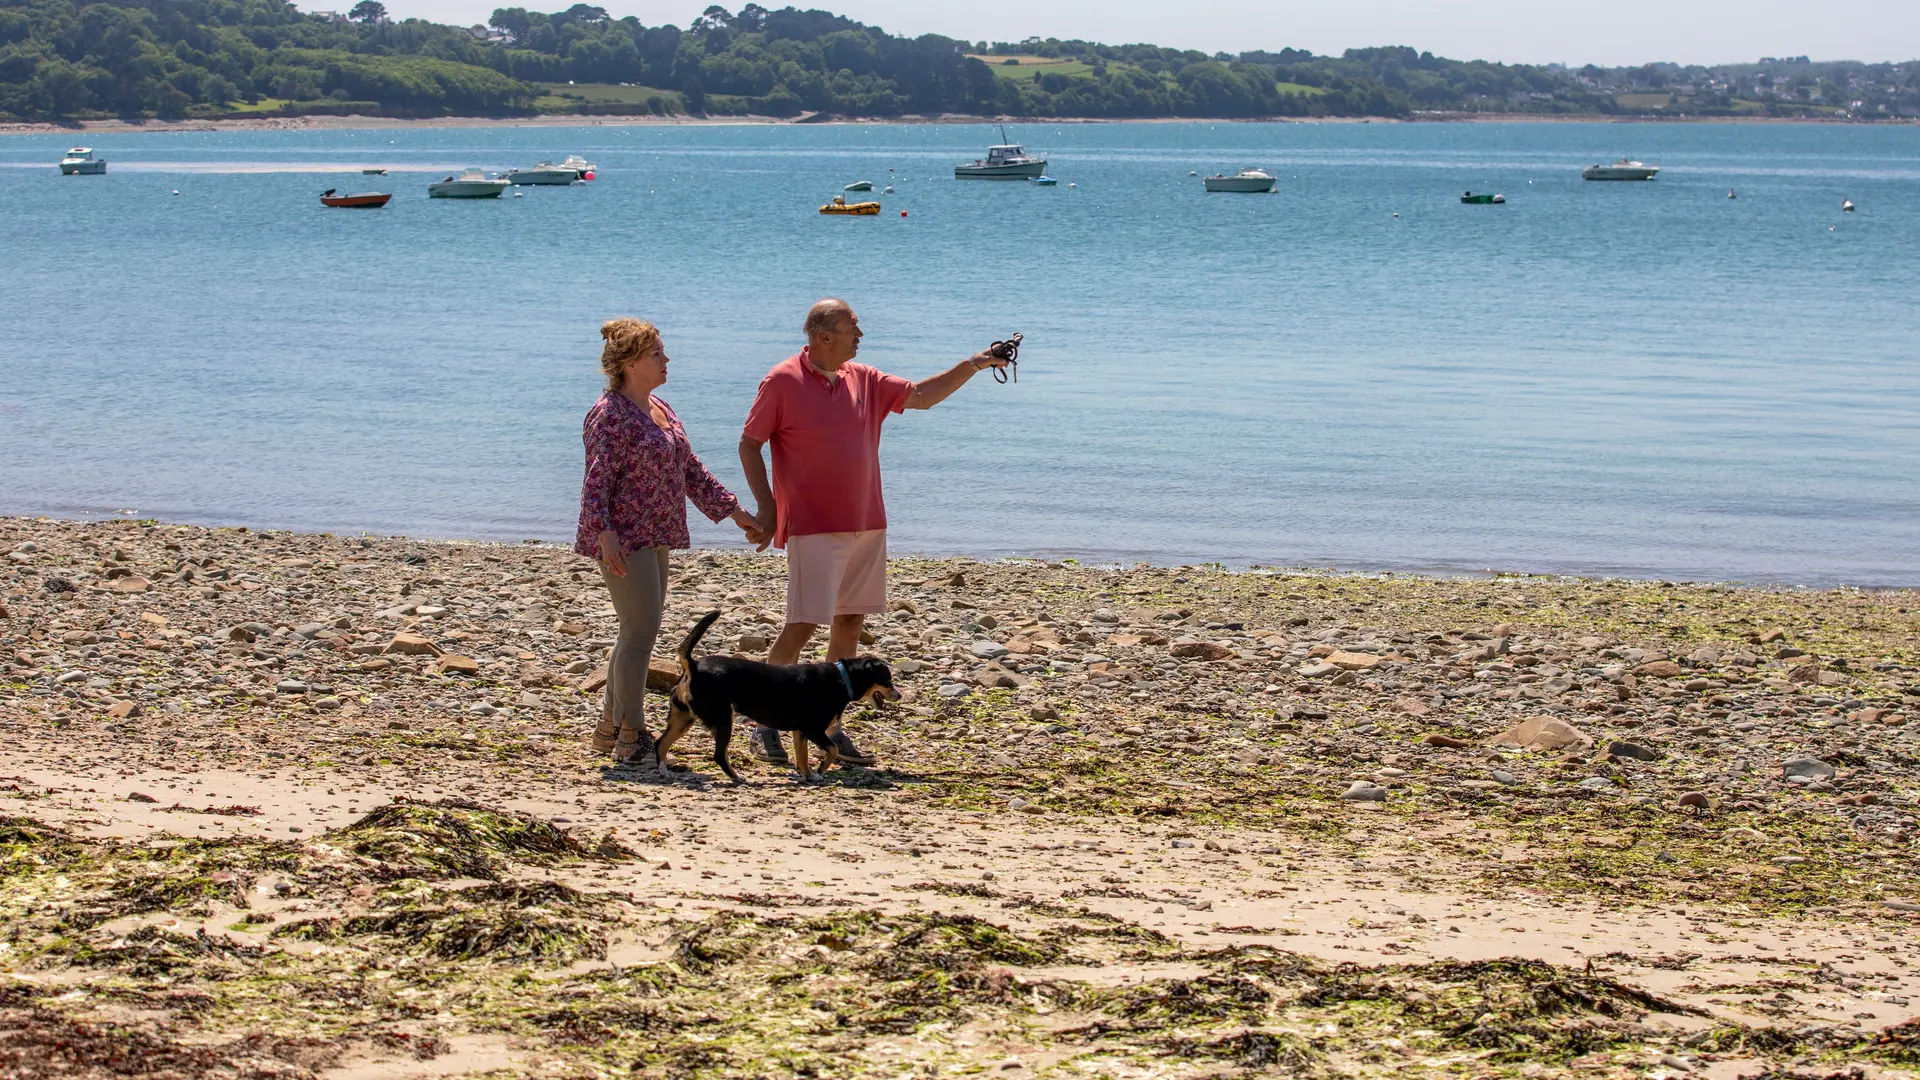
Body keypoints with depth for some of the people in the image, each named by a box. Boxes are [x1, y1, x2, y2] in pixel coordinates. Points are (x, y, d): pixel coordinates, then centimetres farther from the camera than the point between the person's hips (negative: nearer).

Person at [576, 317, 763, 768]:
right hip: (623, 539, -10)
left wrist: (735, 511, 16)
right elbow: (596, 481, -18)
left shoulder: (660, 410, 16)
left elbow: (691, 471, 19)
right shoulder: (611, 415, -12)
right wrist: (605, 533, -30)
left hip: (653, 539, 10)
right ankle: (630, 738, -6)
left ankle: (610, 728, 22)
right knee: (641, 630, -11)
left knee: (639, 631, 12)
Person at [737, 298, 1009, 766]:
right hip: (813, 528, -7)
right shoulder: (783, 381, -7)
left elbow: (922, 395, 14)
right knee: (804, 624, -10)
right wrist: (766, 507, -10)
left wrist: (971, 366, 3)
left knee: (850, 622, 6)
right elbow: (749, 445, -3)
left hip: (866, 525, 7)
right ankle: (763, 723, 1)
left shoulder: (865, 380, 10)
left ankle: (830, 727, 13)